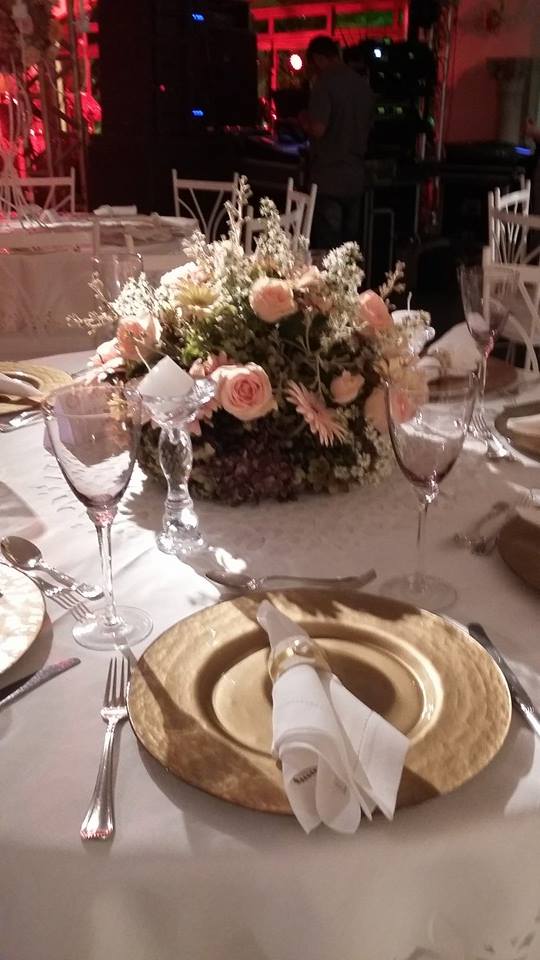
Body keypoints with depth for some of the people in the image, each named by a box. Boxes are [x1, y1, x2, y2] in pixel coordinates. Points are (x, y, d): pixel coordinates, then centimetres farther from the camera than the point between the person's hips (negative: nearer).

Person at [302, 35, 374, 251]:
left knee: (326, 252, -3)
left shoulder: (325, 82, -10)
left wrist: (304, 121, 1)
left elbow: (318, 129, -18)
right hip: (355, 178, 7)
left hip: (329, 179, -7)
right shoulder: (363, 84, 12)